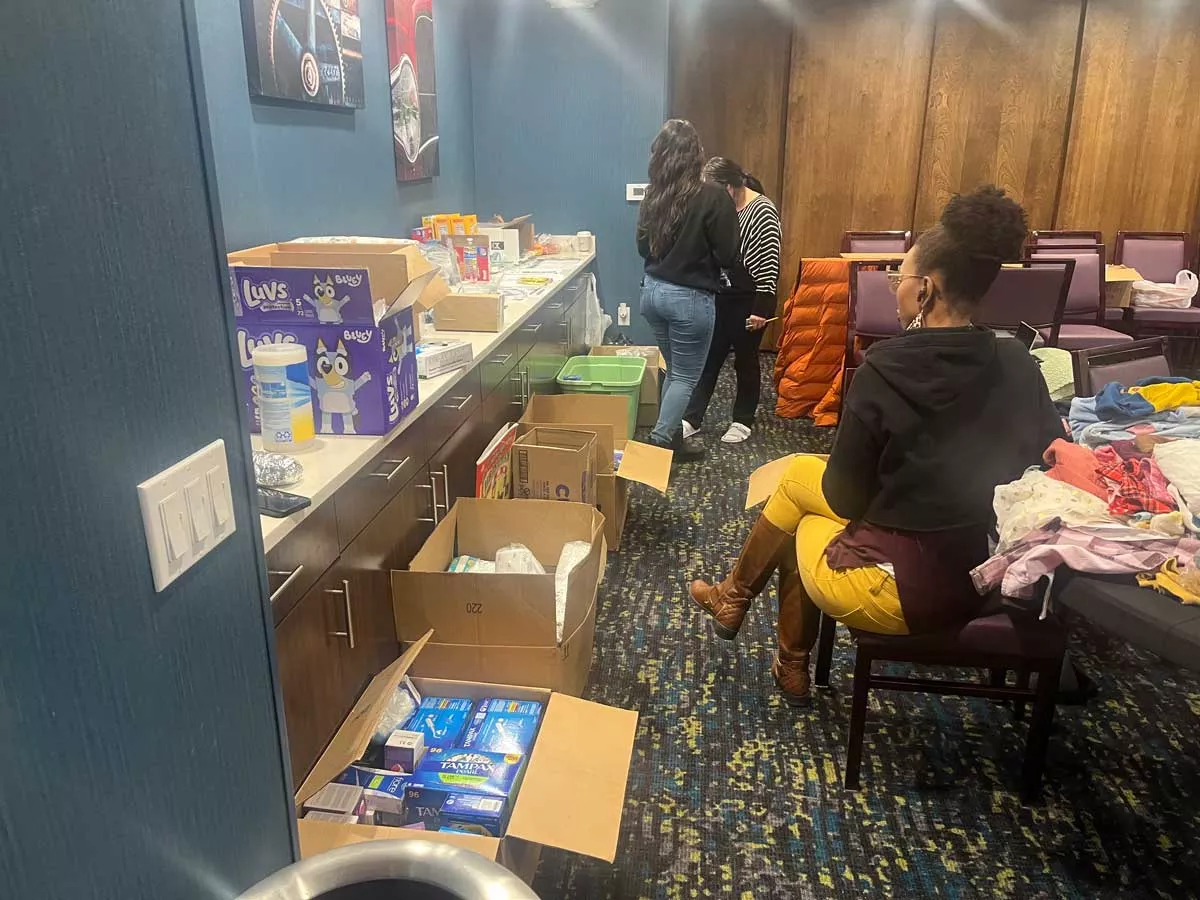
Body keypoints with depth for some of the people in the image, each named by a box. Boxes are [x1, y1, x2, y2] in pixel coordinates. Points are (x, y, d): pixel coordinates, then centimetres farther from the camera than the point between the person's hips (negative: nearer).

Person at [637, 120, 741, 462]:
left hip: (653, 291, 6)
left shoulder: (652, 195, 0)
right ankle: (659, 444, 7)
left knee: (674, 370, 21)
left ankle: (672, 438, 27)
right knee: (686, 377, 8)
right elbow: (728, 257, -12)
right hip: (691, 298, -6)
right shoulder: (713, 197, -17)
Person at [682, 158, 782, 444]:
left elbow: (769, 265, -18)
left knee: (745, 360, 7)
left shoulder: (762, 211, -16)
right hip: (719, 297, 7)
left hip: (747, 301, -6)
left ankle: (743, 421, 22)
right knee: (708, 358, 9)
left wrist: (762, 308, -19)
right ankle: (691, 419, 15)